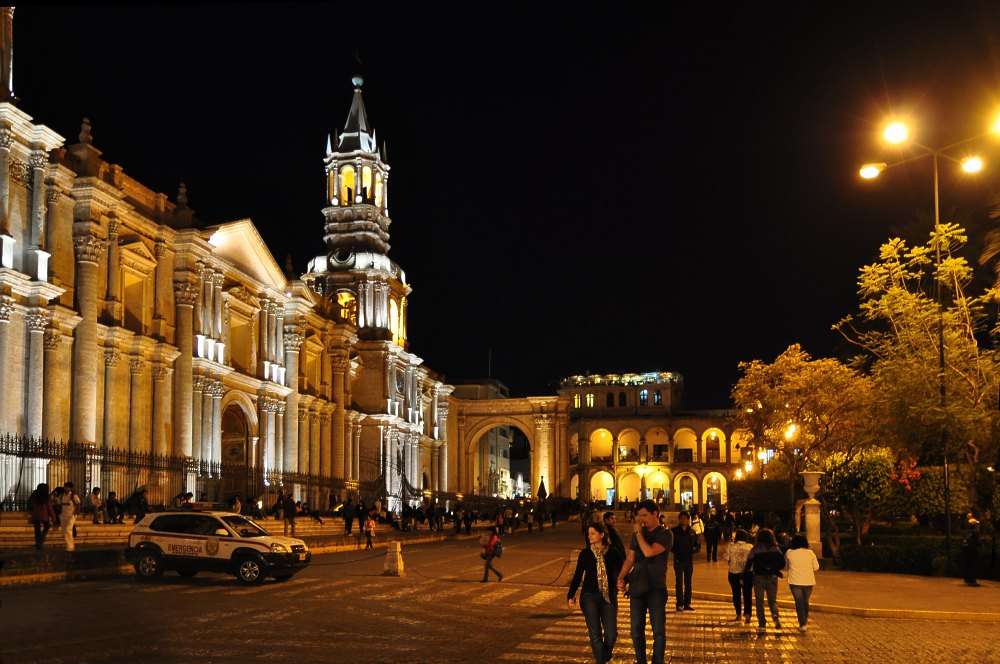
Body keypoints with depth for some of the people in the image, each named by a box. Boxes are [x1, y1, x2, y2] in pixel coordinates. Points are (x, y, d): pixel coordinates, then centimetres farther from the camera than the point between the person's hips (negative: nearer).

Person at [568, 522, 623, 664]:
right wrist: (571, 595, -1)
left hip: (609, 597, 0)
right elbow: (578, 575, 4)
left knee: (611, 634, -2)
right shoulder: (585, 553, 2)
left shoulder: (613, 553, 0)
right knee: (595, 634, 0)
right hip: (589, 597, 0)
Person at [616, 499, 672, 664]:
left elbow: (649, 552, -22)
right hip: (637, 586, 5)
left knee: (659, 630, -2)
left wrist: (638, 533, -11)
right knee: (636, 630, 6)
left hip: (656, 588, -5)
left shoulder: (665, 534, -6)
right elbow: (630, 559, 12)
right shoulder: (638, 534, 10)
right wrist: (621, 577, -2)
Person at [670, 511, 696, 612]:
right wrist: (674, 550, -17)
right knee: (679, 583, -4)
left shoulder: (692, 532, 8)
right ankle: (679, 604, -2)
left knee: (688, 583, 8)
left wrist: (694, 549, -6)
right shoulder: (674, 531, -2)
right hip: (678, 560, -3)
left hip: (689, 560, 4)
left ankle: (687, 604, 15)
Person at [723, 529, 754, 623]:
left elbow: (726, 557, -7)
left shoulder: (730, 546, -6)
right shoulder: (751, 547, -6)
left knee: (736, 594, 13)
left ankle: (739, 614, 18)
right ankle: (747, 613, -14)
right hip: (748, 573, 0)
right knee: (747, 594, 3)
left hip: (734, 573, 0)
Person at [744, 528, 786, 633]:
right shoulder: (775, 549, 0)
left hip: (759, 577, -1)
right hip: (772, 577, 2)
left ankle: (762, 625, 6)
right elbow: (782, 564, 0)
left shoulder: (755, 549, -5)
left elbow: (748, 564, -6)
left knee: (759, 602, 8)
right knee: (772, 600, 13)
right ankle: (776, 616, -16)